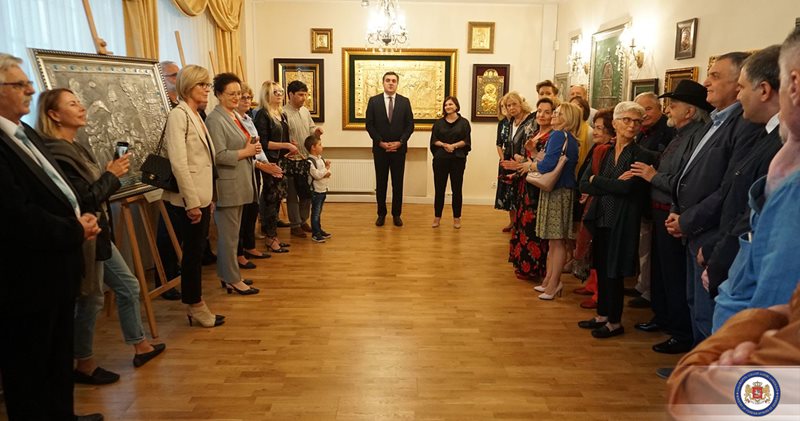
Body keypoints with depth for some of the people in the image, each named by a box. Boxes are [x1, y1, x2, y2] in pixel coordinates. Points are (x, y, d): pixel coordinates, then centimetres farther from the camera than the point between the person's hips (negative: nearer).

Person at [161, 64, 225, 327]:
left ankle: (195, 305, 25)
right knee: (193, 253, 2)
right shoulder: (179, 115, -12)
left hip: (201, 198, 8)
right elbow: (178, 163, -20)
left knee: (196, 252, 14)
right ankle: (196, 308, 16)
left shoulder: (197, 116, 15)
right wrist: (192, 203, -20)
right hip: (188, 201, -8)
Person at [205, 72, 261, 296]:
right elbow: (219, 155, -21)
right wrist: (246, 152, -13)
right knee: (229, 234, 0)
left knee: (231, 232, 16)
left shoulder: (235, 115, 14)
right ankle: (233, 280, 10)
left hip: (239, 183, 9)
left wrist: (252, 148, 5)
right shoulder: (215, 119, -14)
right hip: (227, 184, -9)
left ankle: (228, 275, 26)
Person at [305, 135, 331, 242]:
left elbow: (328, 173, 12)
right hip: (316, 190, -8)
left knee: (319, 212, 18)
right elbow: (316, 175, -24)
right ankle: (315, 234, 5)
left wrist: (327, 173, -11)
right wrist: (326, 169, -11)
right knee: (315, 212, -1)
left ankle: (319, 230, 28)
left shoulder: (321, 158, 9)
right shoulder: (310, 161, -17)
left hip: (323, 189, 8)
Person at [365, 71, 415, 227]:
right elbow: (369, 125, -1)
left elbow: (410, 125, 2)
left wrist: (400, 142, -10)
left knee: (398, 183, 5)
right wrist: (381, 142, -10)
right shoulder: (373, 101, 1)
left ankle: (396, 214, 16)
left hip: (399, 148, 0)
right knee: (381, 183, 7)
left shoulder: (405, 101, 3)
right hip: (380, 148, 0)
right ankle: (381, 214, 17)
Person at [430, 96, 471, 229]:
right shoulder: (439, 123, 9)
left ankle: (457, 218, 13)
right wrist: (444, 145, -15)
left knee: (456, 189, 4)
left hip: (458, 159, -1)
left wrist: (453, 146, -16)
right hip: (440, 159, 2)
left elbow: (466, 141, -3)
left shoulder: (463, 122, 3)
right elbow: (434, 140, 3)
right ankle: (437, 217, 14)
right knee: (439, 188, 4)